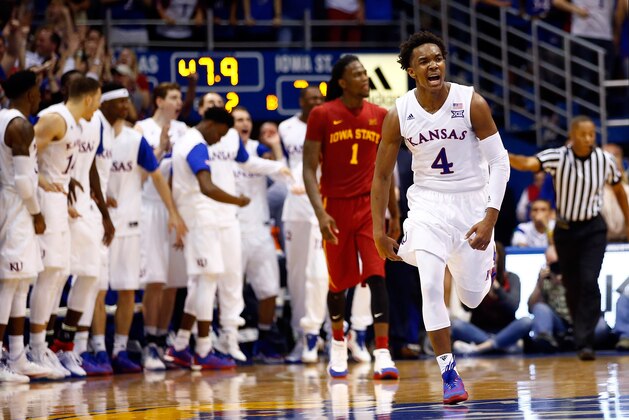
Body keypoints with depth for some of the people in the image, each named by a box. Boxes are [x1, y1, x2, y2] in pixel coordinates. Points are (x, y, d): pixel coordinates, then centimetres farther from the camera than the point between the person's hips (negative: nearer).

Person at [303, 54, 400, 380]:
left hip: (369, 206, 1)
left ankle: (382, 354, -18)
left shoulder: (380, 116, 3)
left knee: (377, 277, -13)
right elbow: (309, 168, -8)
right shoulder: (322, 116, -7)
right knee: (338, 281, 10)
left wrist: (395, 214, 13)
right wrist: (320, 213, -19)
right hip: (335, 206, -1)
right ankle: (338, 344, 34)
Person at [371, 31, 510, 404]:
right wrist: (379, 231, 1)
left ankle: (486, 259, 45)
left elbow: (500, 162, -11)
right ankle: (449, 373, -11)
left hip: (473, 202, 0)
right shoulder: (399, 115, -10)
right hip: (428, 203, 0)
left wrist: (490, 217, -21)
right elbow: (382, 175, 2)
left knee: (473, 298, 8)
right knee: (431, 286, -20)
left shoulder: (472, 103, -15)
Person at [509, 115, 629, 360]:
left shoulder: (605, 161, -8)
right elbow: (528, 164, -30)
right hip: (565, 229, 1)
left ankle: (585, 343, -16)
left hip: (593, 229, -1)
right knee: (571, 287, 7)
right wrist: (506, 156, -51)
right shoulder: (557, 157, -13)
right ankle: (581, 335, 28)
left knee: (589, 283, -16)